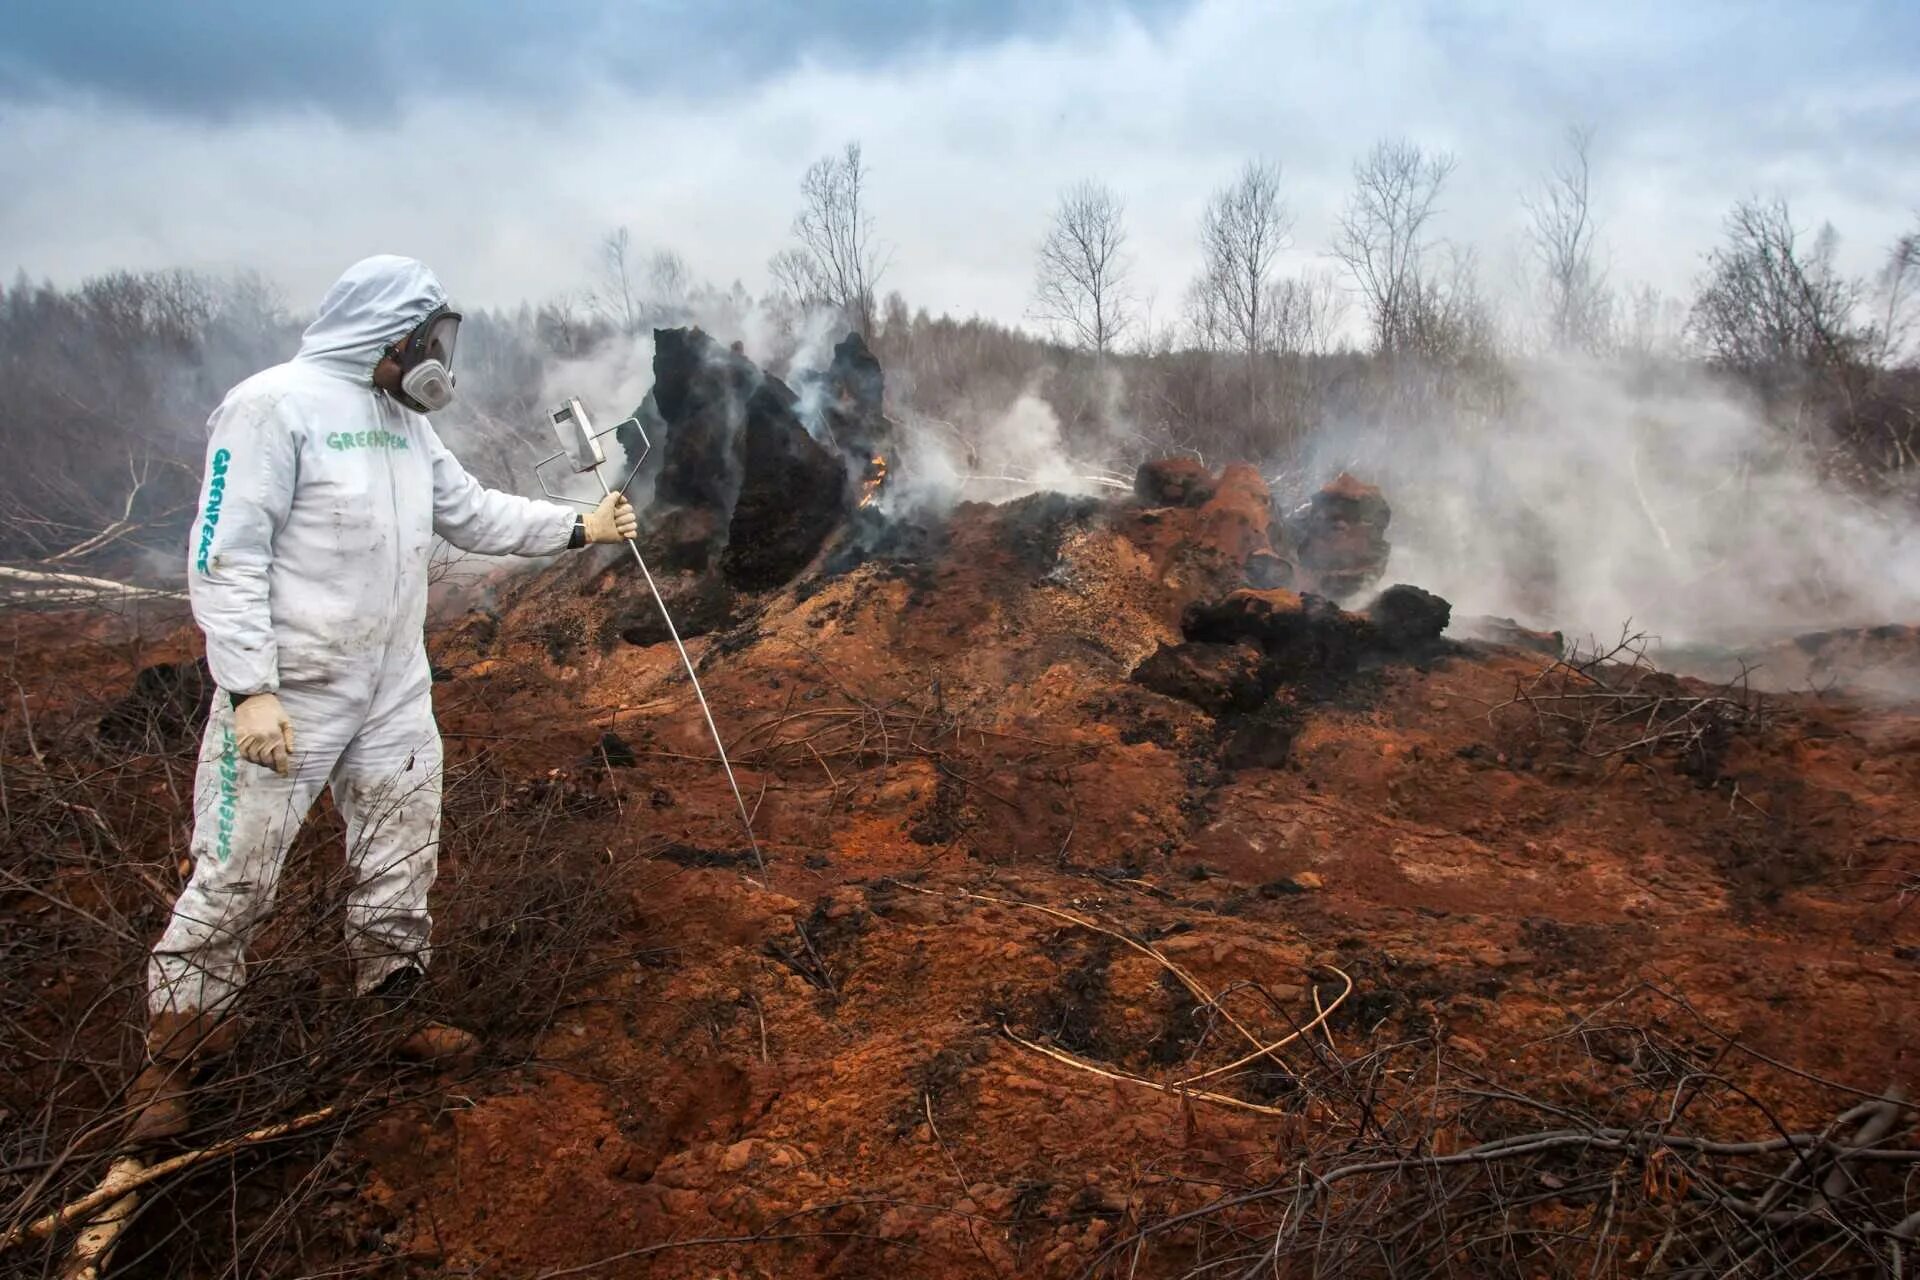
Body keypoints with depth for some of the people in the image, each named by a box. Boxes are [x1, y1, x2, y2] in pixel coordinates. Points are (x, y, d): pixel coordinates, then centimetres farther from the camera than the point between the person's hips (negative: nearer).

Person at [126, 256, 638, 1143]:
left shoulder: (404, 421, 10)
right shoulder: (275, 405, -14)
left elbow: (471, 512, 19)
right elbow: (225, 556, -17)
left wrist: (580, 529, 14)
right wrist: (249, 689, -21)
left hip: (394, 689, 8)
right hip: (290, 694, -8)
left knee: (403, 860, 14)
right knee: (236, 873, 0)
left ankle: (391, 1010, 31)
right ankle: (176, 1053, 17)